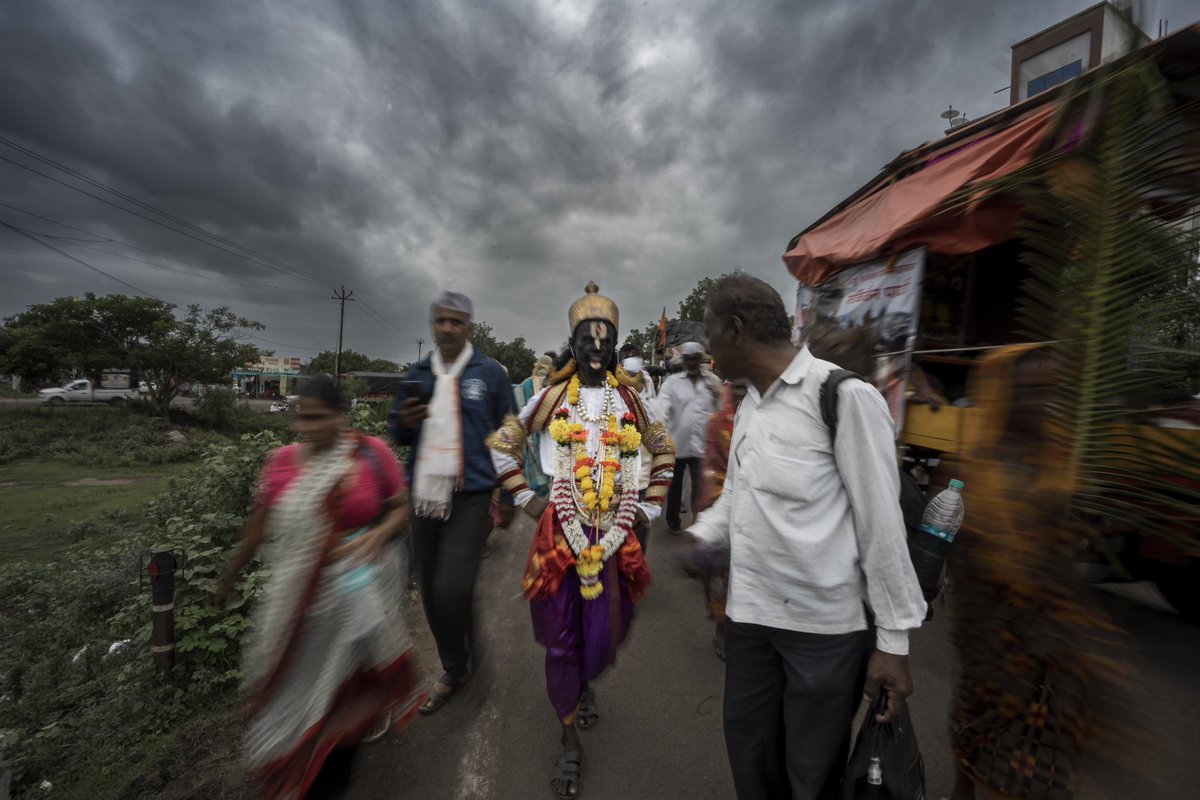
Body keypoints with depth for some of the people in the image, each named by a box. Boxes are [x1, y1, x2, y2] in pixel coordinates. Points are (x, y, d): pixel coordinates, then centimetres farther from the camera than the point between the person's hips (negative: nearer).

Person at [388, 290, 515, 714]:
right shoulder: (418, 374, 9)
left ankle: (459, 663, 23)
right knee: (430, 592, 13)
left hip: (471, 497, -4)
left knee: (452, 590, -11)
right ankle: (454, 671, 38)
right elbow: (397, 435, 14)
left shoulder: (490, 372, -2)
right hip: (425, 495, 5)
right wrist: (404, 421, -10)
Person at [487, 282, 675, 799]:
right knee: (562, 633, 8)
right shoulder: (552, 397, -2)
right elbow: (502, 443, 6)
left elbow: (663, 452, 16)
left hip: (616, 533, 2)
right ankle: (570, 737, 32)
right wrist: (525, 498, 0)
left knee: (607, 630, 12)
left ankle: (583, 684, 48)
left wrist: (652, 506, 9)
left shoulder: (629, 401, 3)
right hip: (560, 531, -2)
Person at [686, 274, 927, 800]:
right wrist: (694, 538, -1)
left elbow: (881, 522, -13)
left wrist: (893, 638, -9)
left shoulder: (844, 396, -15)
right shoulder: (748, 405, 8)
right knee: (749, 752, 22)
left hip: (827, 625, -6)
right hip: (749, 613, 6)